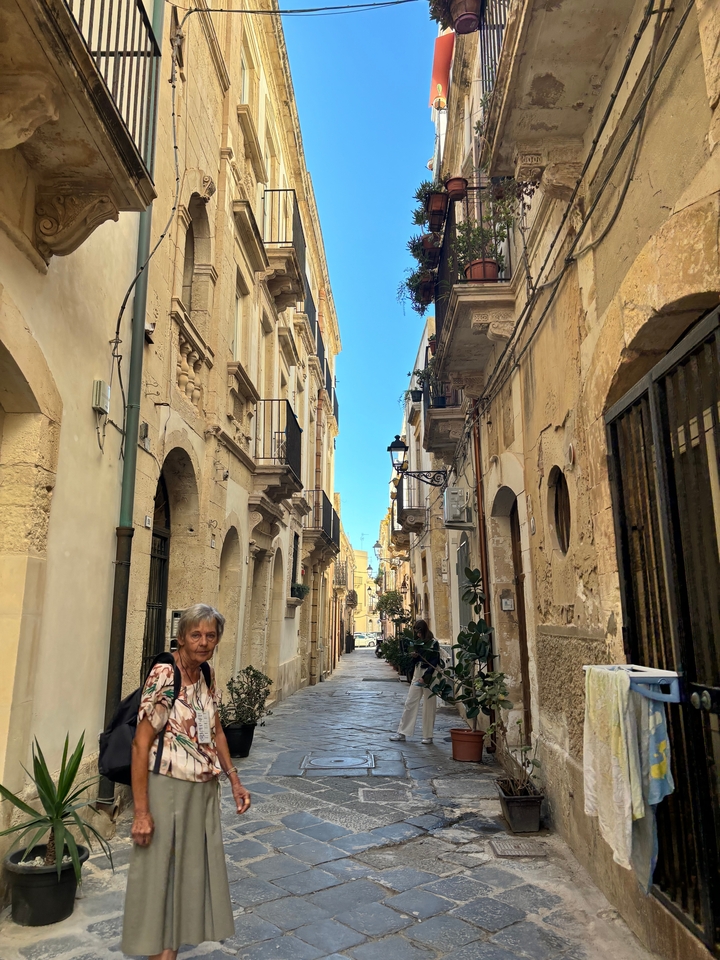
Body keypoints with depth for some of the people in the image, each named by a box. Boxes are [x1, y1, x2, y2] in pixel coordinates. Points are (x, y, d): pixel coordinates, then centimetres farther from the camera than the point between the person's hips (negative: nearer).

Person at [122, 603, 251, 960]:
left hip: (205, 790, 7)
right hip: (169, 788, -7)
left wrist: (234, 780, 10)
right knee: (160, 874, 6)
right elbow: (141, 743, -19)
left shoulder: (206, 675, 4)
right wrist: (141, 810, -20)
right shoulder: (164, 676, -19)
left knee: (192, 872, 16)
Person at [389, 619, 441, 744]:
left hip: (429, 676, -6)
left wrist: (424, 677, -21)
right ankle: (402, 732, 10)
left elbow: (434, 663, -13)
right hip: (417, 674, 6)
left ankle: (428, 736, 9)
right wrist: (415, 656, -6)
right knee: (410, 703, 5)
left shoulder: (434, 643, -8)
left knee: (428, 706, 1)